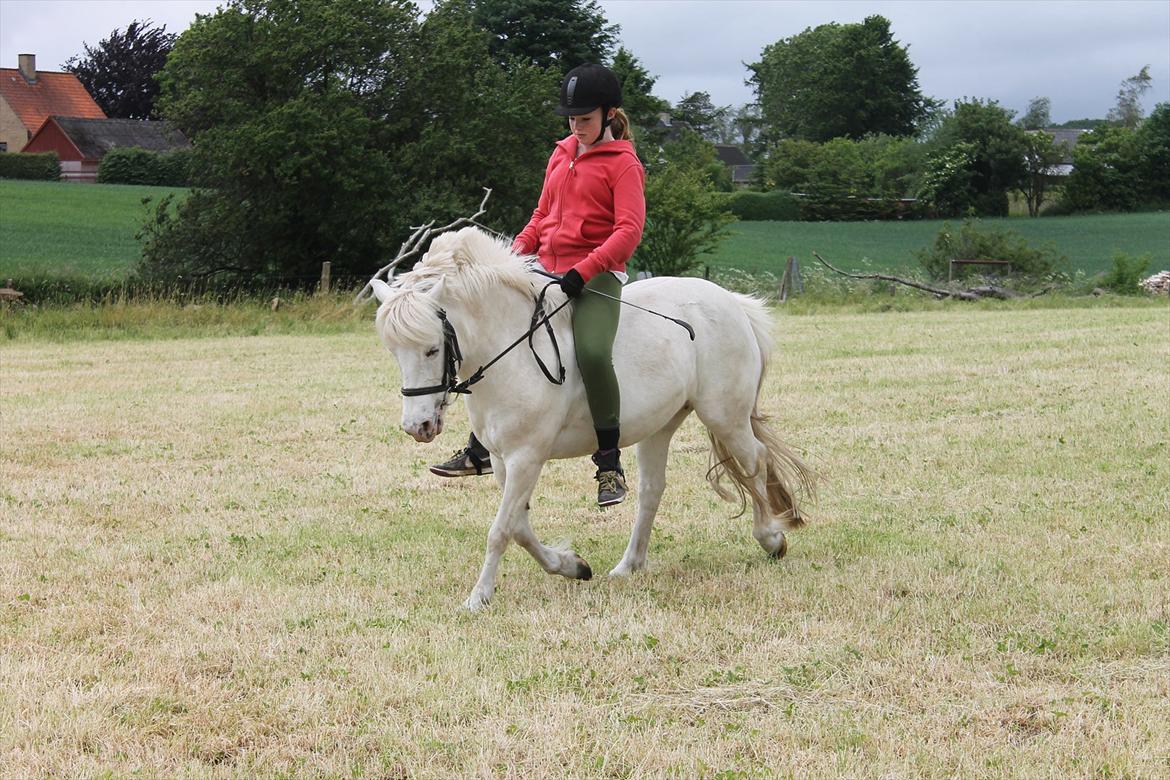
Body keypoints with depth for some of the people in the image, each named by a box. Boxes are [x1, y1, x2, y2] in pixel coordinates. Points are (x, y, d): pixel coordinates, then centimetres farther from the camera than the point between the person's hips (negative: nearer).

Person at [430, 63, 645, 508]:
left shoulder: (622, 163, -5)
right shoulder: (561, 155, 17)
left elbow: (629, 229, -16)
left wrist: (583, 271, -26)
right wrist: (521, 247, 5)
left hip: (596, 278, -8)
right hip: (546, 272, 8)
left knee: (592, 353, -32)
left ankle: (609, 466, -20)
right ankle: (481, 451, 27)